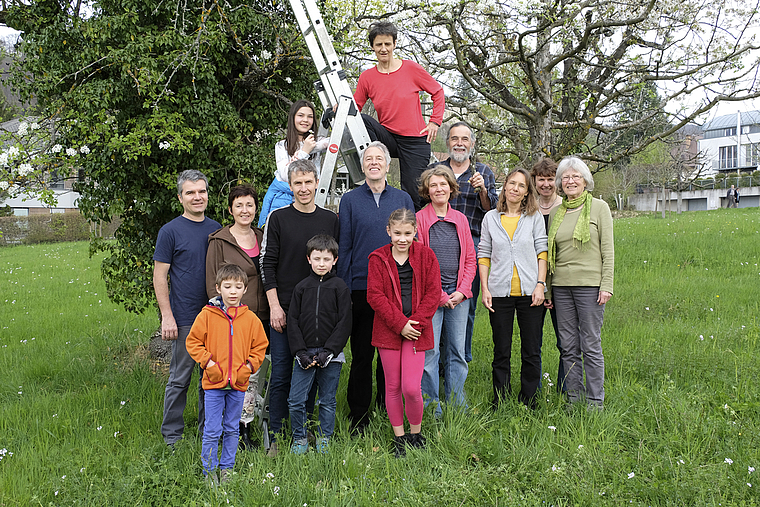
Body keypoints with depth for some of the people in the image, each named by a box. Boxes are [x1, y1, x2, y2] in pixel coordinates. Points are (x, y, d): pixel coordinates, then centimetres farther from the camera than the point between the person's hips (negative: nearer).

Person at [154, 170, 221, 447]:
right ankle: (172, 434, 17)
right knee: (180, 378, 3)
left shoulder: (216, 229, 10)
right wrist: (167, 317, -12)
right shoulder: (171, 231, -4)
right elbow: (159, 277, -5)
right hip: (186, 318, -5)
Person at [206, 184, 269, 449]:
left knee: (254, 373, 8)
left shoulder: (262, 238, 12)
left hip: (260, 318, 5)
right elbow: (213, 285, -4)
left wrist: (273, 312, 10)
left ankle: (246, 427, 20)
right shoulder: (219, 241, -3)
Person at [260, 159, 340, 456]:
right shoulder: (278, 219, 1)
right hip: (284, 310, -2)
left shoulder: (330, 220, 9)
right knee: (281, 374, 0)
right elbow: (267, 264, -1)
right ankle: (276, 437, 10)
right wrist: (275, 305, -9)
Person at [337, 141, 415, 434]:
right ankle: (358, 416, 16)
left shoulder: (403, 199, 9)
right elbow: (343, 247, 3)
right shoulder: (350, 200, 5)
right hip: (361, 288, -1)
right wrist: (344, 289, -3)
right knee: (362, 354, 4)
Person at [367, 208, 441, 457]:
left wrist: (416, 323, -11)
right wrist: (400, 324, -13)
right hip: (388, 330, 1)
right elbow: (375, 295, -6)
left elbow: (433, 293, -1)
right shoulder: (378, 259, 0)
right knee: (393, 386, 8)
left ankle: (416, 433, 16)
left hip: (416, 331, -1)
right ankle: (399, 437, 23)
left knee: (411, 387, -8)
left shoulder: (426, 255, 1)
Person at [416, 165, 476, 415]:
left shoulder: (460, 219, 10)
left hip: (458, 294, 4)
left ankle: (458, 407, 20)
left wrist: (462, 290, -3)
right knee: (430, 351, -3)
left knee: (457, 351, 9)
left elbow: (470, 258, 11)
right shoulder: (419, 219, -3)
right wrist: (439, 295, -9)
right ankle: (432, 410, 10)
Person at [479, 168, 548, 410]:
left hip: (530, 293, 0)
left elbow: (542, 252, 3)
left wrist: (540, 284, -6)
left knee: (531, 352, 5)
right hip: (500, 293, 0)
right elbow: (483, 255, 7)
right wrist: (484, 288, 0)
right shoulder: (491, 218, 7)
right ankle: (500, 404, 17)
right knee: (501, 352, 6)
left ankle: (528, 403, 18)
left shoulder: (535, 217, 5)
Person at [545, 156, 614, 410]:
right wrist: (547, 289, 12)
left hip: (589, 284, -4)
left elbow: (608, 249, -2)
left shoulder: (599, 207, 1)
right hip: (561, 285, 4)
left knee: (591, 345, -1)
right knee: (569, 346, 7)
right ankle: (573, 398, 17)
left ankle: (595, 401, 9)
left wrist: (607, 285, -9)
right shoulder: (556, 212, 13)